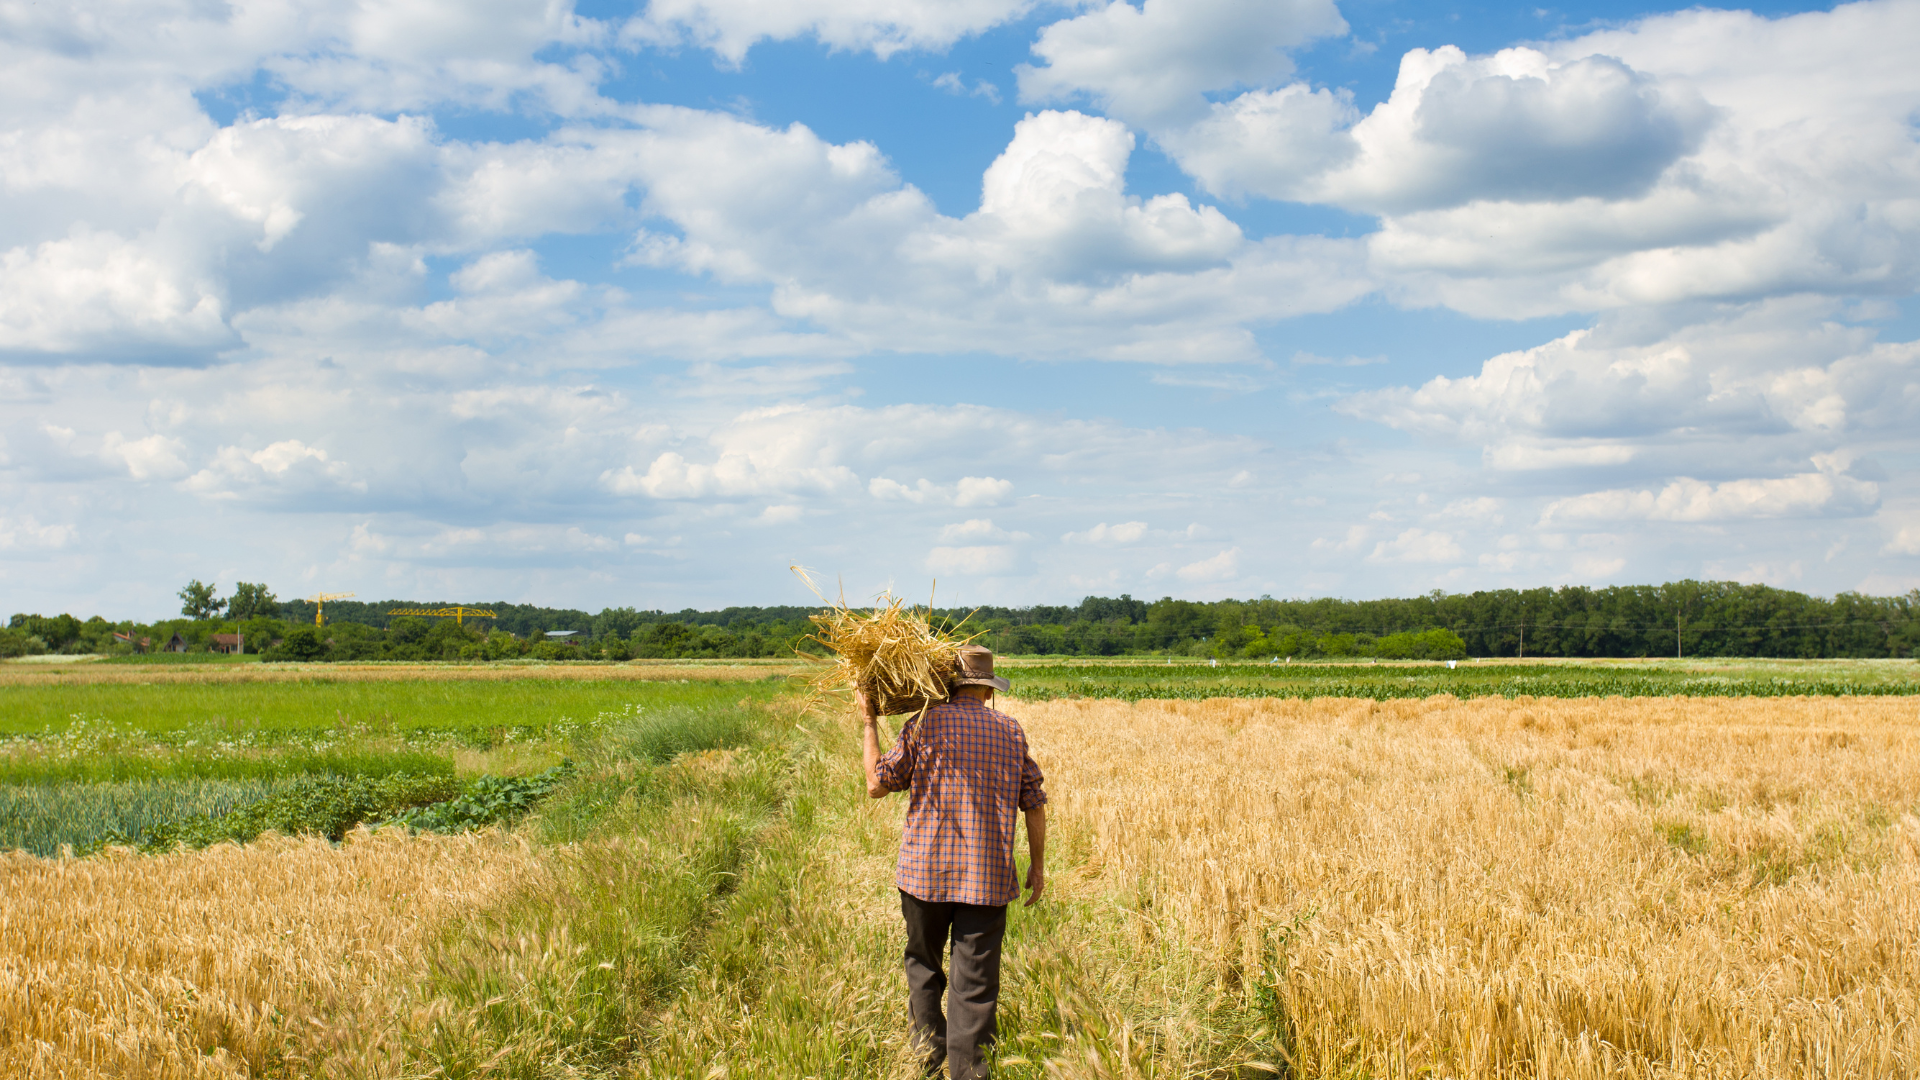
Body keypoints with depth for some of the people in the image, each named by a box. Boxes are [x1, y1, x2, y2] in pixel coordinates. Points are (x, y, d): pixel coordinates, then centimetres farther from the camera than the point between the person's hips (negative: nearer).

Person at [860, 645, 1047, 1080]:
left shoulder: (924, 725, -3)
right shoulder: (1011, 731, 4)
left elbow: (877, 785, -1)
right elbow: (1034, 803, 6)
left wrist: (870, 724, 9)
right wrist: (1037, 864, 16)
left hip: (927, 871, -1)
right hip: (988, 876, 1)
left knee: (923, 961, 21)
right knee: (976, 981, 3)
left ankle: (928, 1037, 12)